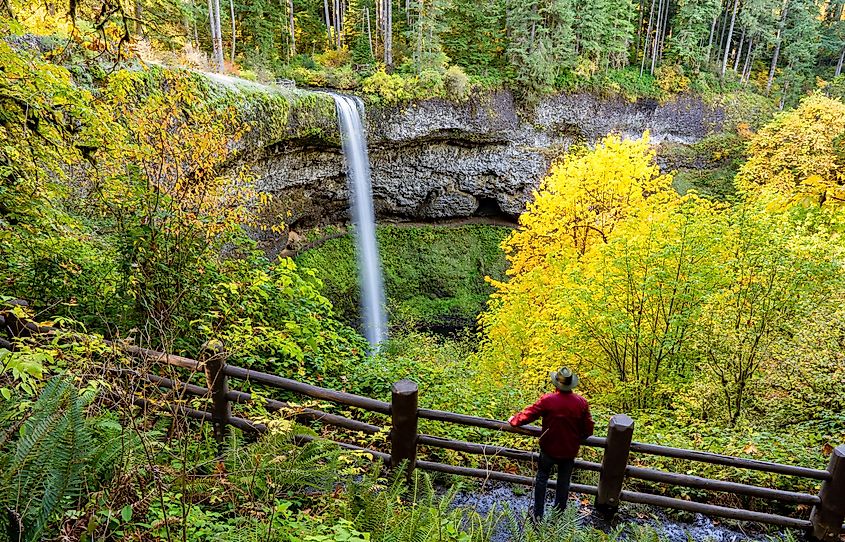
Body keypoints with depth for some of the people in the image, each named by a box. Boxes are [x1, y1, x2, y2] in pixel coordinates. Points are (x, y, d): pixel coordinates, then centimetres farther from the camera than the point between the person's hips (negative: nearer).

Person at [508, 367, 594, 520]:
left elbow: (528, 415, -16)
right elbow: (588, 429, -5)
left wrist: (513, 420, 3)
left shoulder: (547, 400, -22)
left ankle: (538, 515, 25)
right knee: (563, 483, 21)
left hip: (549, 449, -2)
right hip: (570, 450, 2)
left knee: (541, 478, 19)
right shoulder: (581, 402, -14)